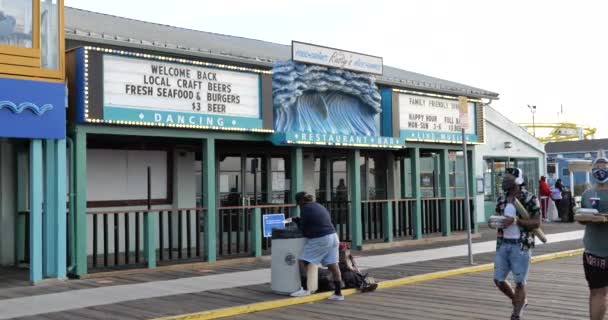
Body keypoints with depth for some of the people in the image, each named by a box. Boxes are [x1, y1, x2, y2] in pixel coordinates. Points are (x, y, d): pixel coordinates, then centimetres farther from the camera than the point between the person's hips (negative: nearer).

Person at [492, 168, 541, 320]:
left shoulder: (529, 199, -8)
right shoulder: (501, 199, 10)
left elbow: (537, 222, -10)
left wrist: (515, 220, -21)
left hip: (521, 246, -6)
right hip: (503, 245, 6)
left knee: (520, 282, 1)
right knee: (499, 280, 8)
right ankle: (519, 301, 34)